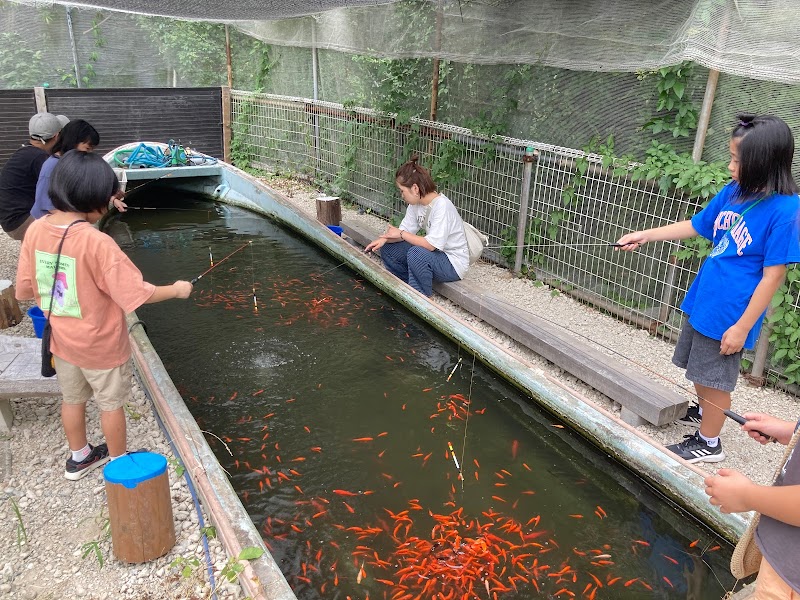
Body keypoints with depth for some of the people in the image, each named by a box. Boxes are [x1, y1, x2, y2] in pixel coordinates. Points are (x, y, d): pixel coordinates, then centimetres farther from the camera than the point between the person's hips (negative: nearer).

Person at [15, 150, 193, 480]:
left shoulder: (35, 230, -10)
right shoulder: (97, 242, -29)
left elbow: (24, 290, -1)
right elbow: (137, 294, -25)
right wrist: (176, 289, -10)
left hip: (61, 341, 6)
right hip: (101, 345, -6)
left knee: (72, 399, 24)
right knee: (111, 404, 15)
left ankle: (79, 457, 45)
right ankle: (118, 462, 35)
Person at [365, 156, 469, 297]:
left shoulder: (441, 205, -26)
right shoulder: (416, 203, -1)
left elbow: (432, 244, -30)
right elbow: (406, 231, 1)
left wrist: (401, 234, -21)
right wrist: (384, 239, -17)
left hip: (454, 264, -8)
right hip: (434, 254, 8)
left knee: (416, 253, -35)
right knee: (387, 249, -1)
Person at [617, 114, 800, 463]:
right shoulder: (734, 192, 0)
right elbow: (695, 226, 15)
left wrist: (742, 327, -16)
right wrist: (645, 236, 14)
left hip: (729, 314, -7)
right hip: (701, 300, 7)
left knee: (713, 377, 8)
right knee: (698, 369, 23)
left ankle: (708, 444, 28)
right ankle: (704, 413, 49)